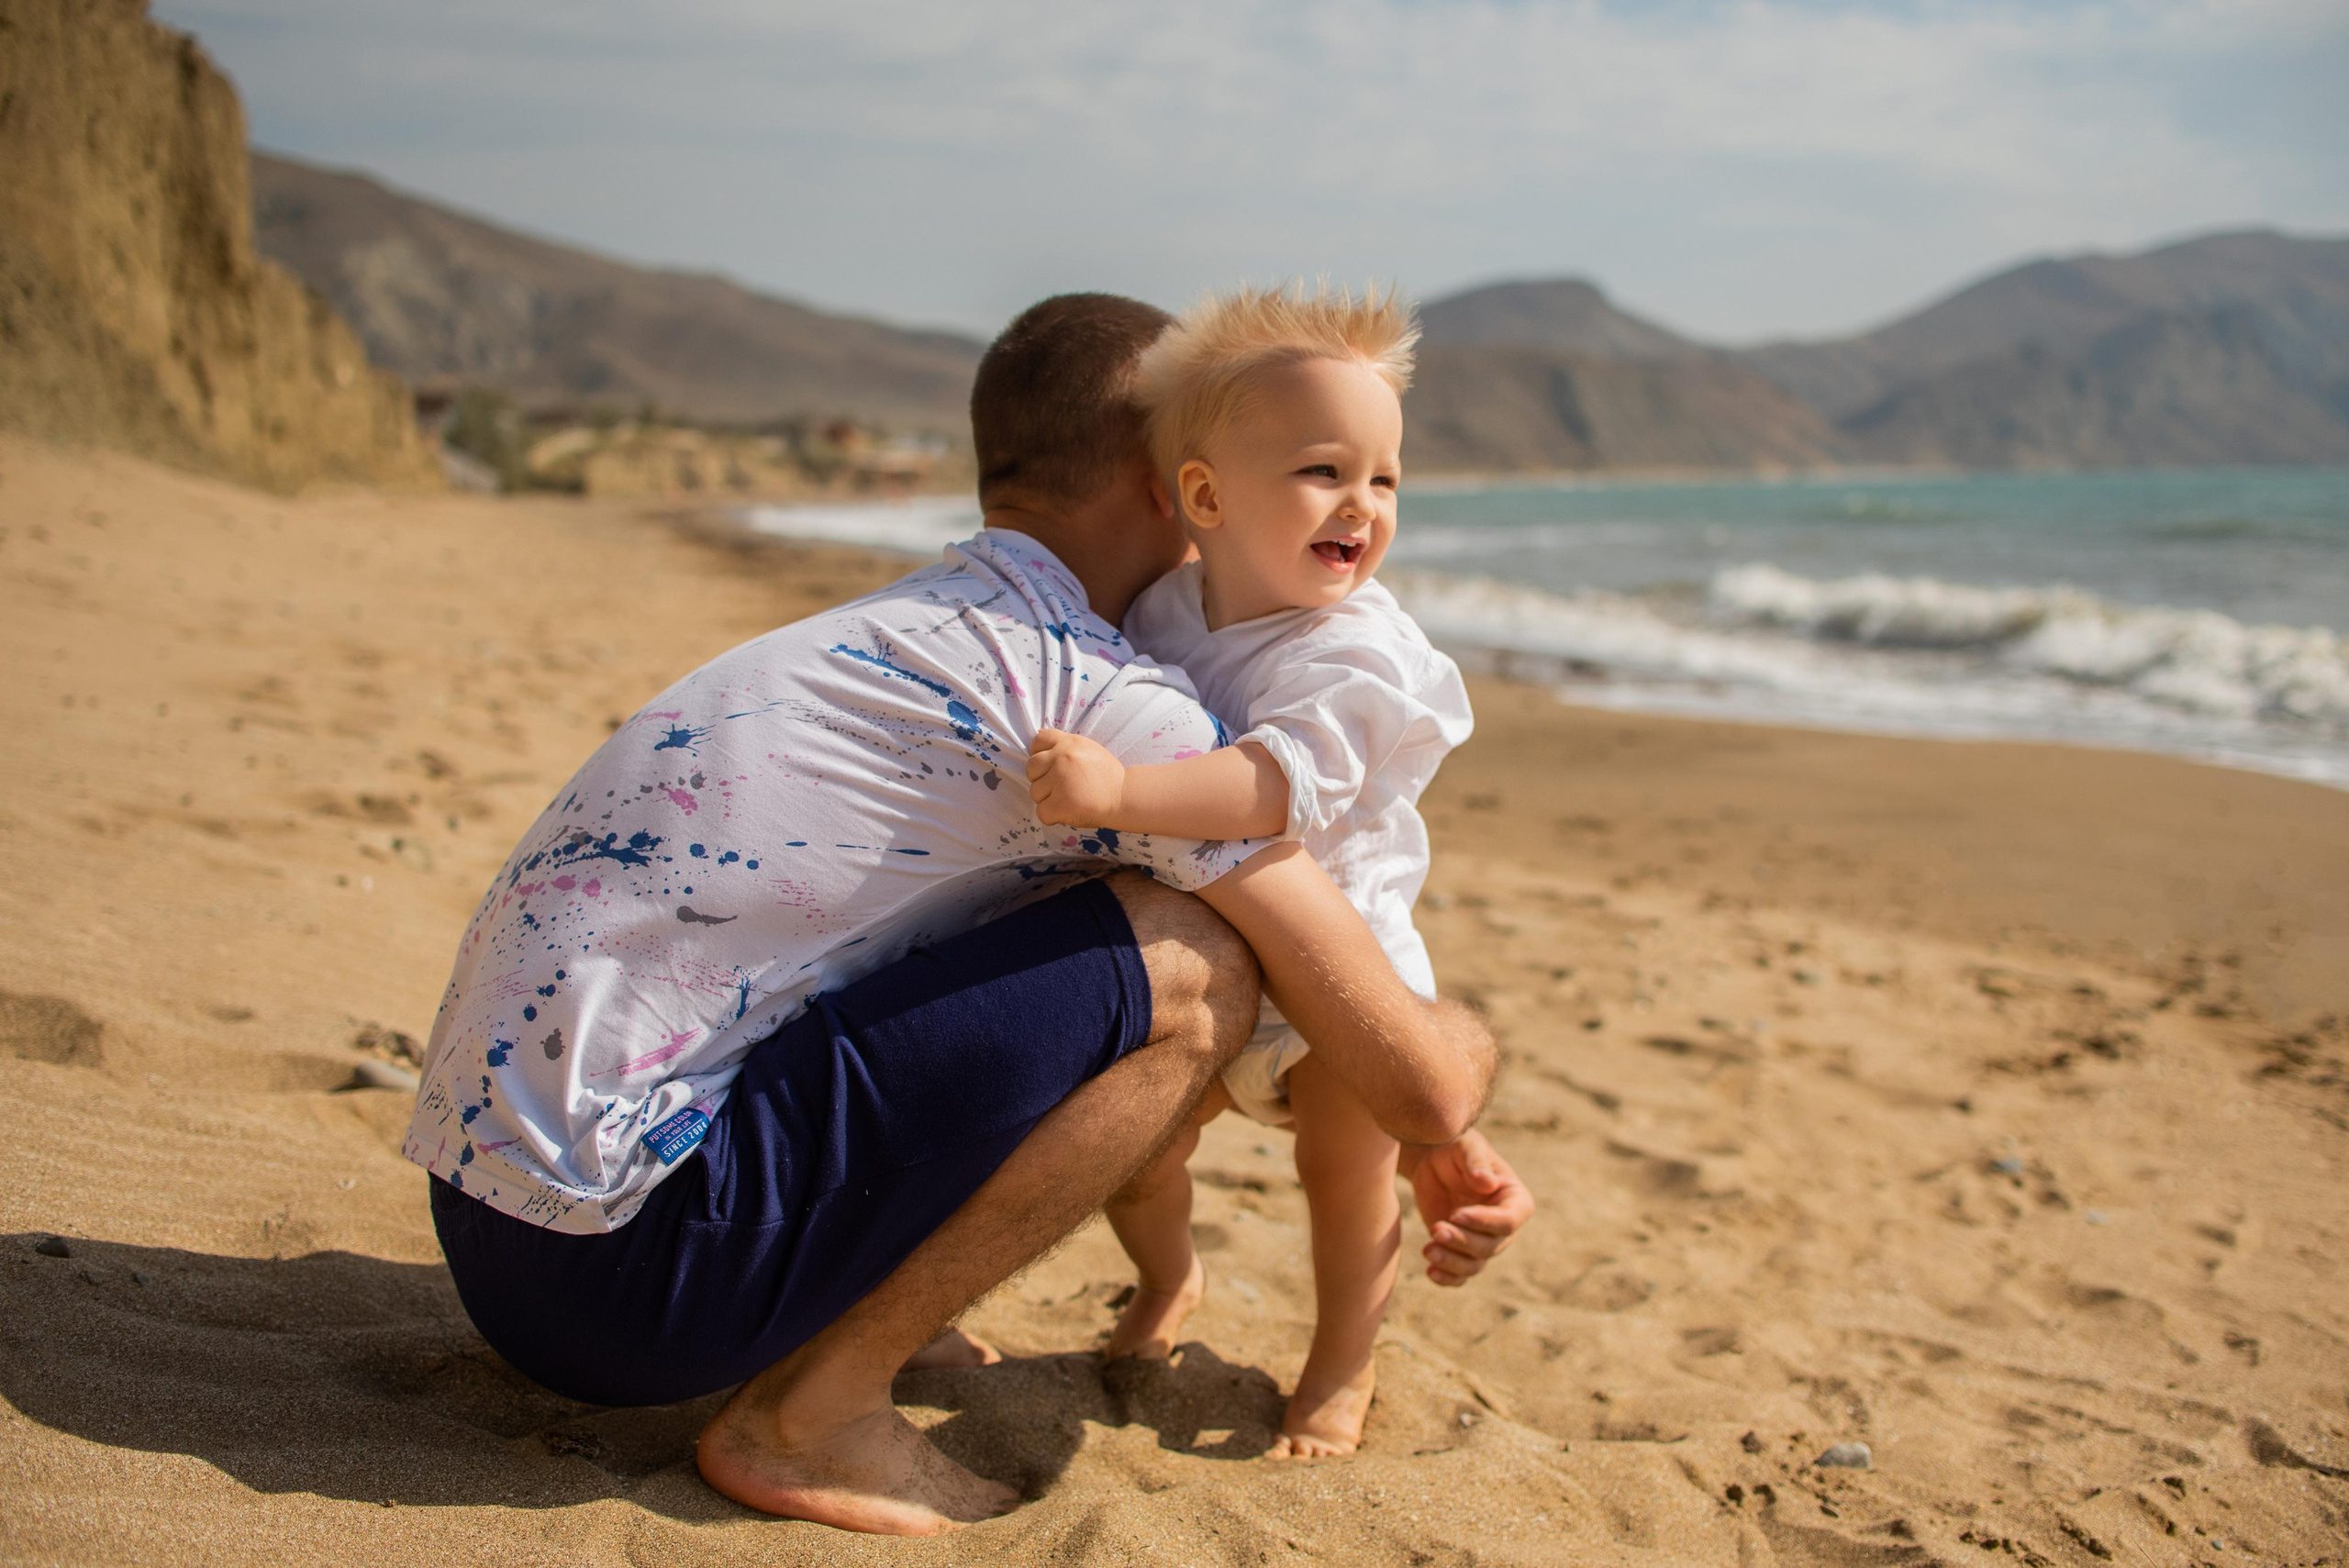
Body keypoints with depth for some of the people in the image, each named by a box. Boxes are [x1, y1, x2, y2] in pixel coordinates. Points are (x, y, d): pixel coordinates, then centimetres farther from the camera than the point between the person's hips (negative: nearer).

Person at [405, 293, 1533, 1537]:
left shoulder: (884, 635, 18)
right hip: (614, 1254, -9)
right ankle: (813, 1412, -5)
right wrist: (1473, 1042, 16)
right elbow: (1420, 1077, -8)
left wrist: (1443, 1151, 24)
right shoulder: (1111, 699, -11)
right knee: (1194, 960, -11)